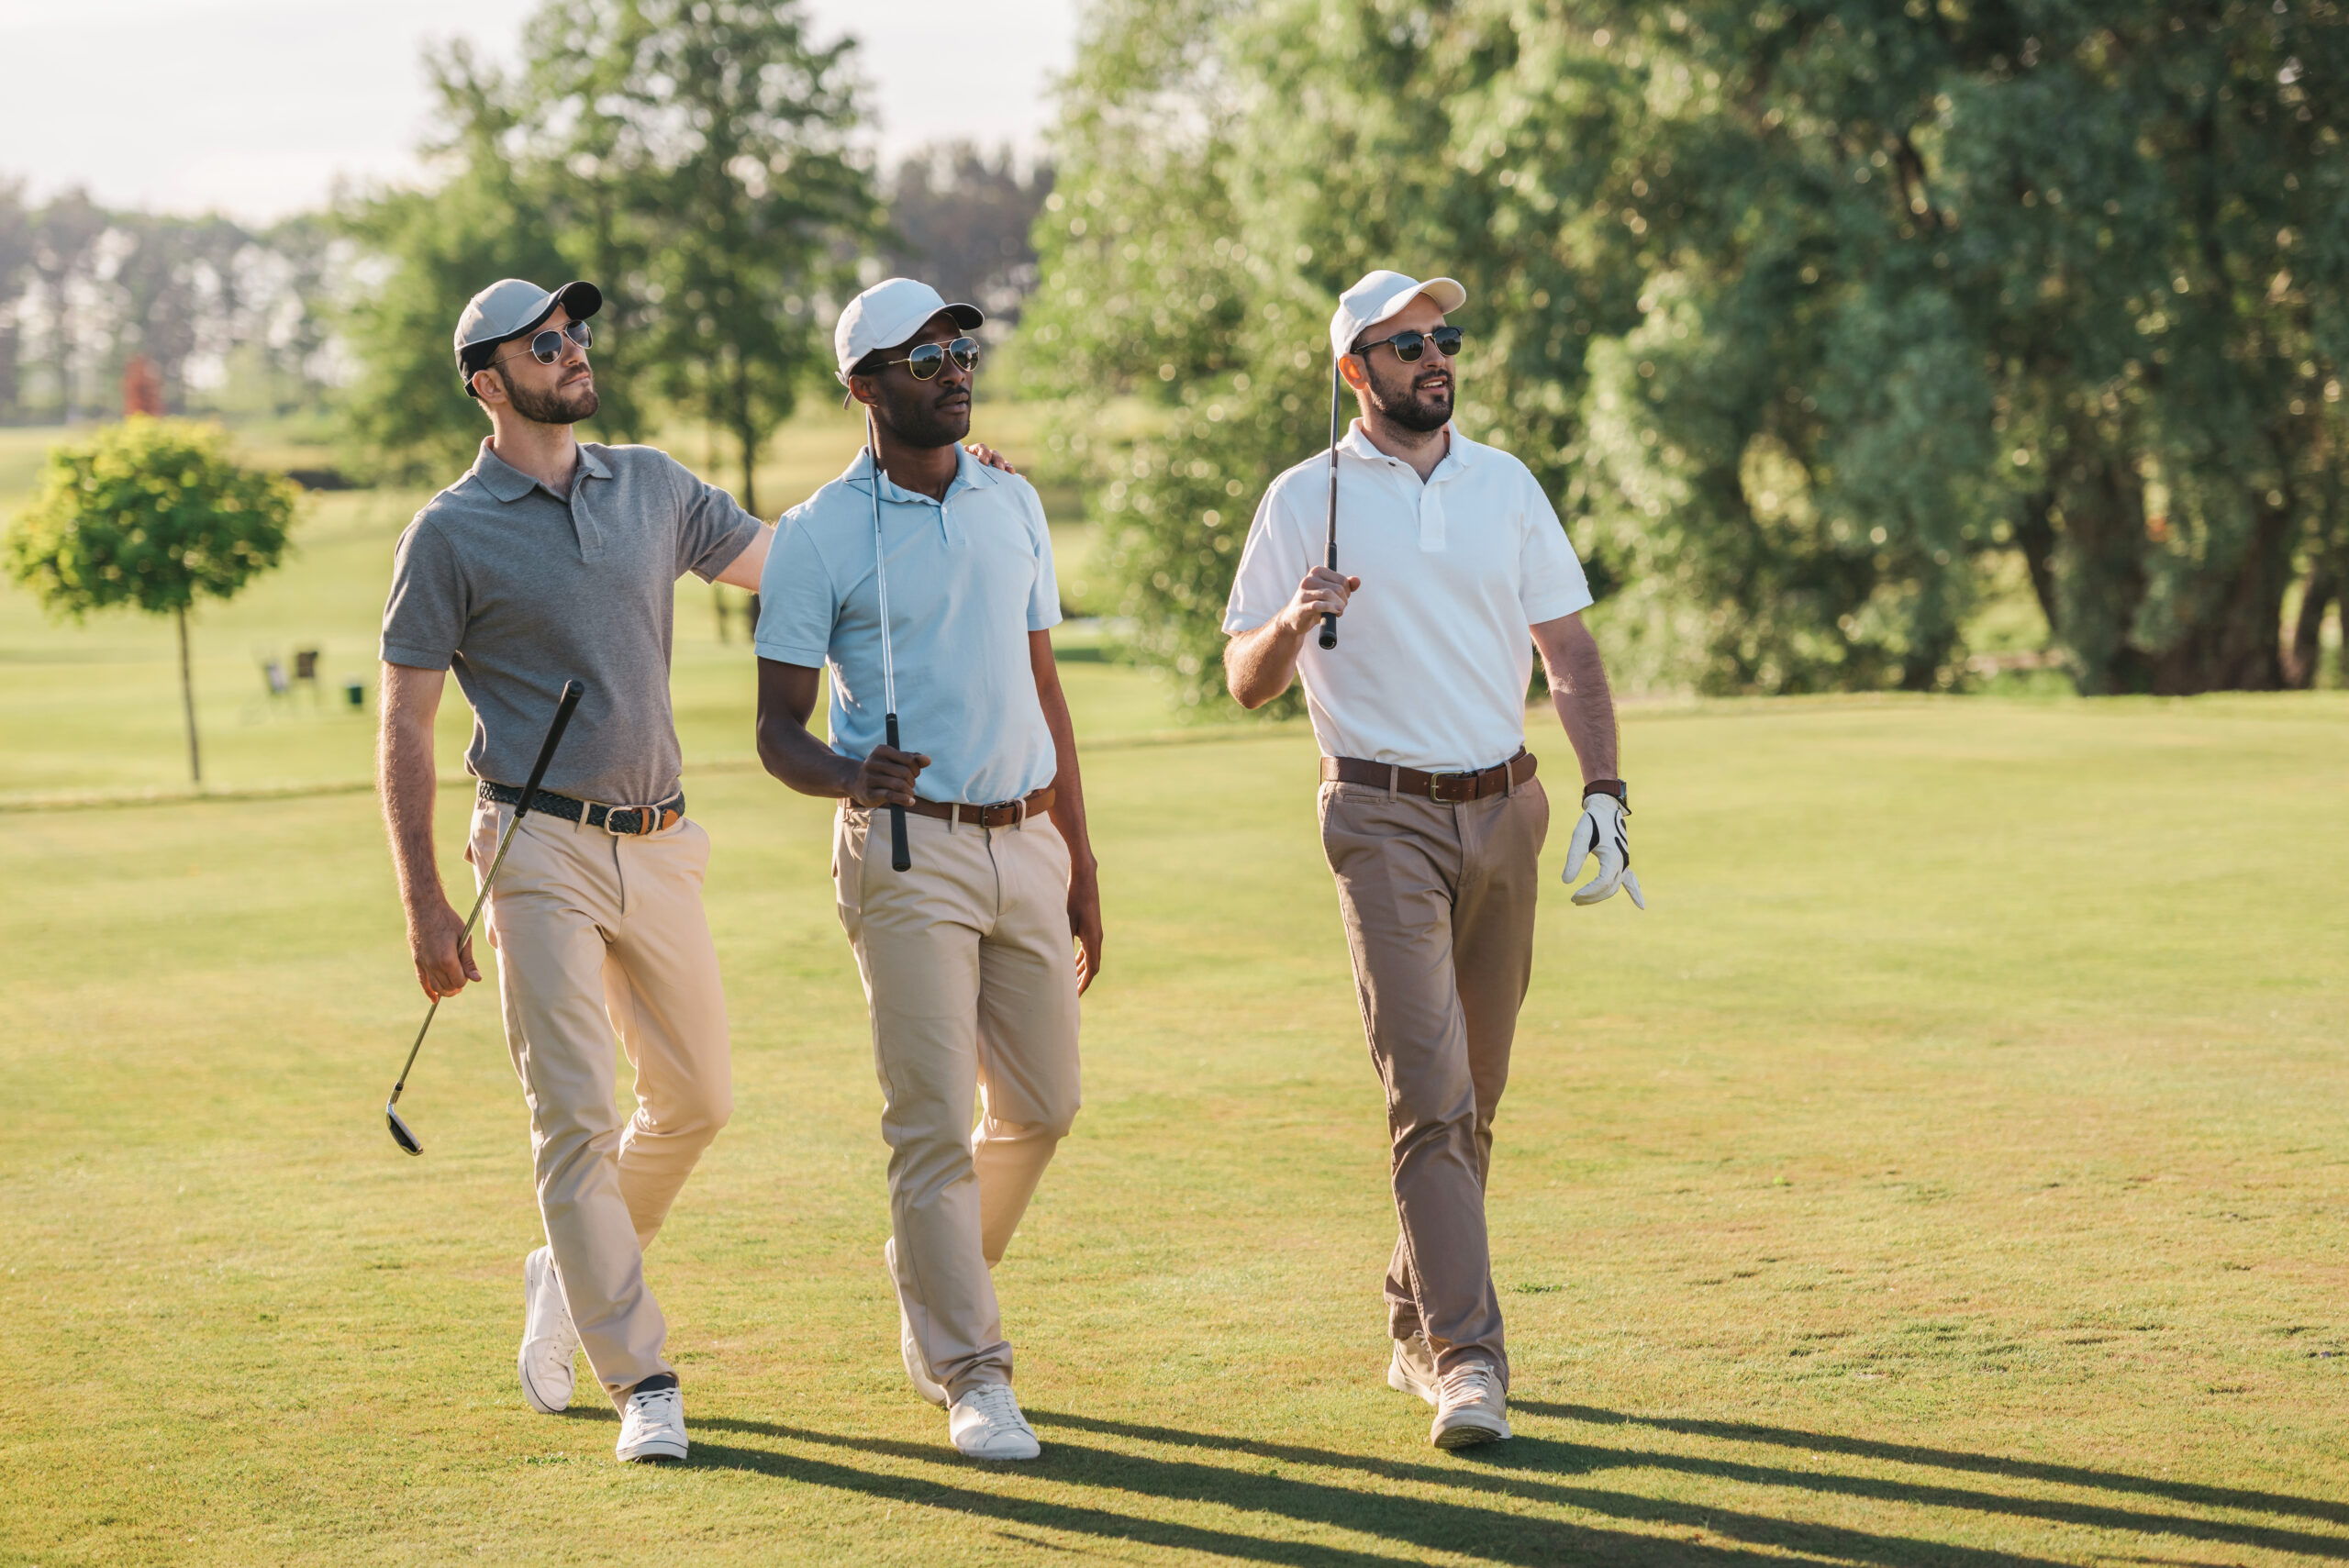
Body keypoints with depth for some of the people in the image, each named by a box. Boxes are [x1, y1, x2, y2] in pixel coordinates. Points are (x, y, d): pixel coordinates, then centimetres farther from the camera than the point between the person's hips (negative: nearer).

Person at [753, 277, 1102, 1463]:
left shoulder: (1014, 505, 11)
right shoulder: (818, 536, -4)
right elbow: (779, 728, -4)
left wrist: (1080, 860, 14)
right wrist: (852, 776, -27)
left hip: (1028, 842, 5)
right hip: (909, 850, -5)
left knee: (1042, 1103, 10)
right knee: (935, 1120, -8)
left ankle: (928, 1293, 32)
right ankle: (973, 1375, -1)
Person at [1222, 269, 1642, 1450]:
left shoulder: (1506, 485, 11)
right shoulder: (1306, 500, 1)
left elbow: (1569, 651, 12)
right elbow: (1245, 683, 0)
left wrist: (1603, 790, 0)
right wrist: (1292, 623, -22)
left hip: (1505, 810, 4)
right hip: (1385, 819, -4)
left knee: (1474, 1096, 9)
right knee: (1430, 1090, -14)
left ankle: (1418, 1332, 22)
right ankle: (1466, 1357, -17)